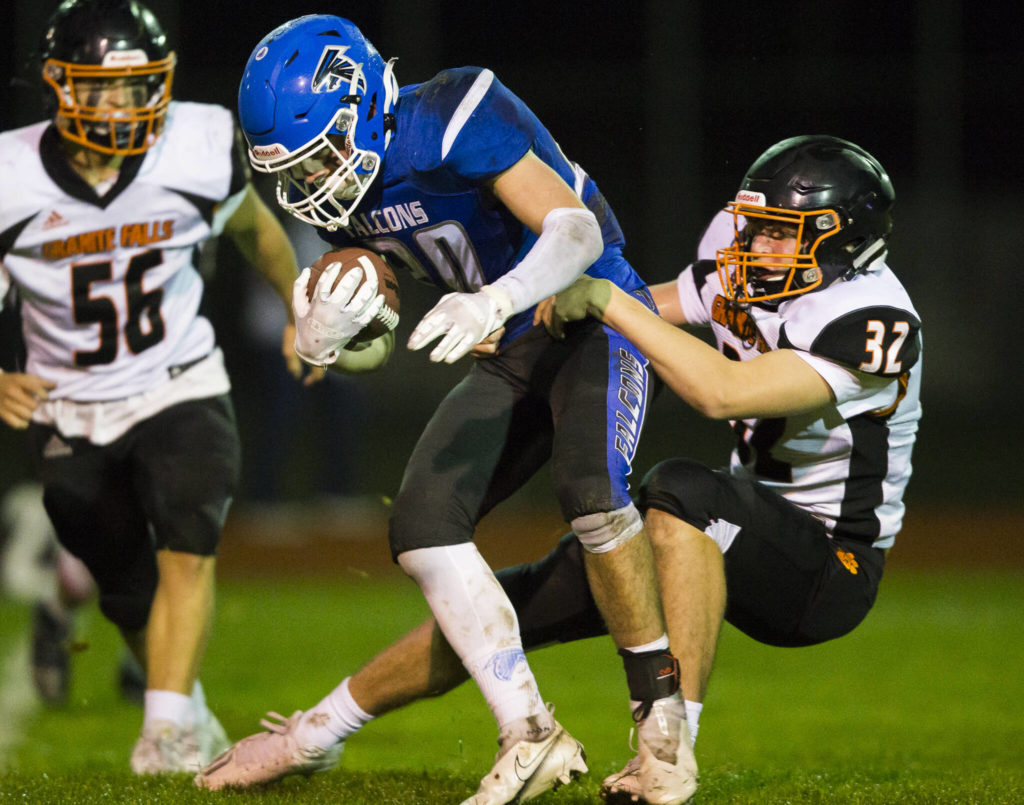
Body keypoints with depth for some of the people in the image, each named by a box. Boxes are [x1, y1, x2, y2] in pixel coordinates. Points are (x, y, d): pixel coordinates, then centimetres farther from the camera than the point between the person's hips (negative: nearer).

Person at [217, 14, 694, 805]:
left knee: (589, 488, -33)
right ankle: (531, 737, -3)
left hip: (593, 315, -8)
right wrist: (323, 329, -19)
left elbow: (575, 229, -31)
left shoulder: (455, 123, -25)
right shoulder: (344, 182, -1)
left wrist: (492, 302, -48)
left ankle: (661, 716, -19)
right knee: (423, 525, -6)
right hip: (510, 354, 8)